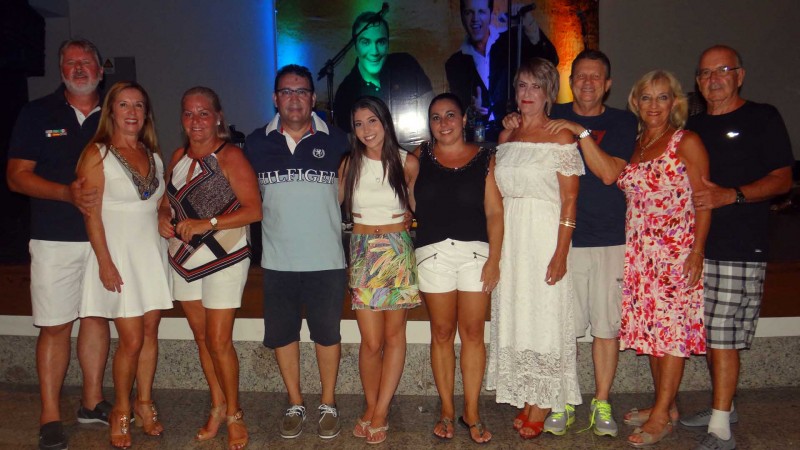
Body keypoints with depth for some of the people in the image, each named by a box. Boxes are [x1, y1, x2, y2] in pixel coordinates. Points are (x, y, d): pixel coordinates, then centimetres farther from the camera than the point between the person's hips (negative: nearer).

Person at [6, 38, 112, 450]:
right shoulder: (37, 113, 3)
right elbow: (17, 176, -2)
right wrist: (67, 193, -18)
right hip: (56, 238, -2)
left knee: (97, 317, 10)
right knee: (55, 325, 0)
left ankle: (92, 402, 24)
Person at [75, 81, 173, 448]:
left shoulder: (153, 155, 10)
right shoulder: (97, 154, -6)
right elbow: (91, 214, -10)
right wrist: (105, 263, -14)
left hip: (152, 251, 5)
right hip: (119, 253, -5)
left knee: (150, 332, 8)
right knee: (132, 339, -4)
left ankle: (144, 404, 24)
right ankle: (121, 411, 17)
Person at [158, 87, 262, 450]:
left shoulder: (229, 156, -12)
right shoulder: (179, 156, 7)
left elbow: (254, 209, -18)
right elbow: (168, 200, 19)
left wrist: (208, 223, -24)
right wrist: (163, 217, -3)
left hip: (223, 259, -6)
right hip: (184, 260, 6)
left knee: (219, 341, -4)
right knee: (202, 338, 13)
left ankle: (233, 414, 15)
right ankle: (218, 407, 29)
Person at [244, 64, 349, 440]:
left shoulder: (336, 141, 0)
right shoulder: (256, 143, 5)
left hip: (326, 259, -2)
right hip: (277, 260, 2)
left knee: (327, 333, 8)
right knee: (281, 334, 11)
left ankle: (328, 405, 26)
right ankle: (295, 405, 29)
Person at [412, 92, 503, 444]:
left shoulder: (484, 158, 5)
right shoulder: (420, 157, 9)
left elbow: (494, 211, 1)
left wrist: (494, 258, -6)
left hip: (475, 251, -1)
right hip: (433, 253, 1)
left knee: (473, 333, 1)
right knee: (442, 333, 5)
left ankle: (472, 414, 14)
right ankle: (447, 412, 18)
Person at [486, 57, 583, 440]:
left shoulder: (561, 137, -5)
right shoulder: (506, 136, 13)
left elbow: (569, 200, -9)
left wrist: (561, 252, -16)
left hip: (545, 235, -6)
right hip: (509, 236, 6)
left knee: (544, 315, 0)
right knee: (513, 316, 9)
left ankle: (542, 407, 13)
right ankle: (525, 402, 23)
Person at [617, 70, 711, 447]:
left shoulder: (687, 142, -5)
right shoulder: (634, 144, 12)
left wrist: (697, 252, -15)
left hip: (677, 249, -6)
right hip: (640, 250, 6)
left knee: (673, 326, -3)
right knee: (650, 325, 10)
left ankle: (662, 415, 4)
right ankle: (664, 405, 22)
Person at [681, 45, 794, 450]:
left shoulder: (763, 118, 1)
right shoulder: (694, 125, 17)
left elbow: (782, 179, -5)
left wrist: (731, 196, -20)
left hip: (740, 249, -6)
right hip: (695, 246, 6)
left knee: (723, 338, -6)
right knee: (706, 334, 12)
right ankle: (724, 407, 29)